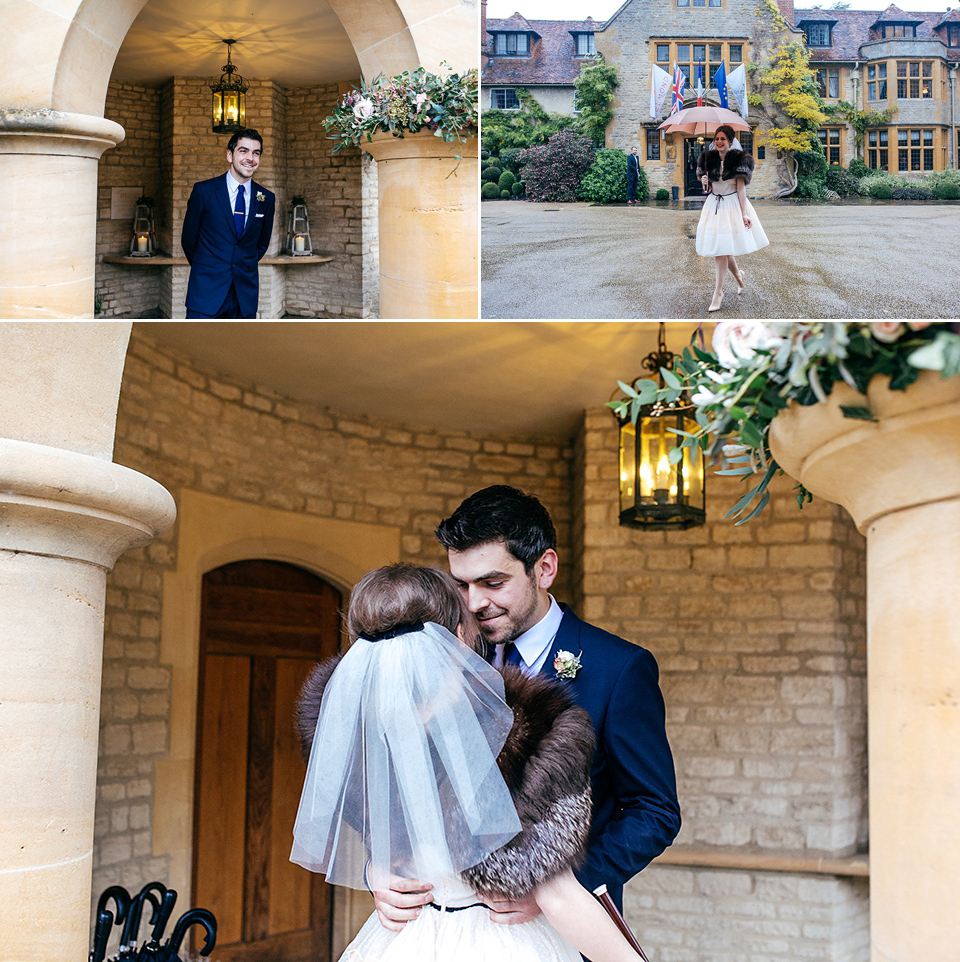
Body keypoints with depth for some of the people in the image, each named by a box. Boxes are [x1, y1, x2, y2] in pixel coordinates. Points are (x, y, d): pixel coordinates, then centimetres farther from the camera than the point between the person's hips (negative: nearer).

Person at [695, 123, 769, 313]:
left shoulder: (738, 160, -6)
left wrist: (744, 214, -15)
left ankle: (718, 293, -6)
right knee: (720, 251, 7)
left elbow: (741, 189, -9)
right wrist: (705, 183, -7)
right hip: (713, 204, 5)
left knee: (722, 252, -9)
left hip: (732, 204, -5)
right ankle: (738, 276, 35)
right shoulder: (708, 158, 6)